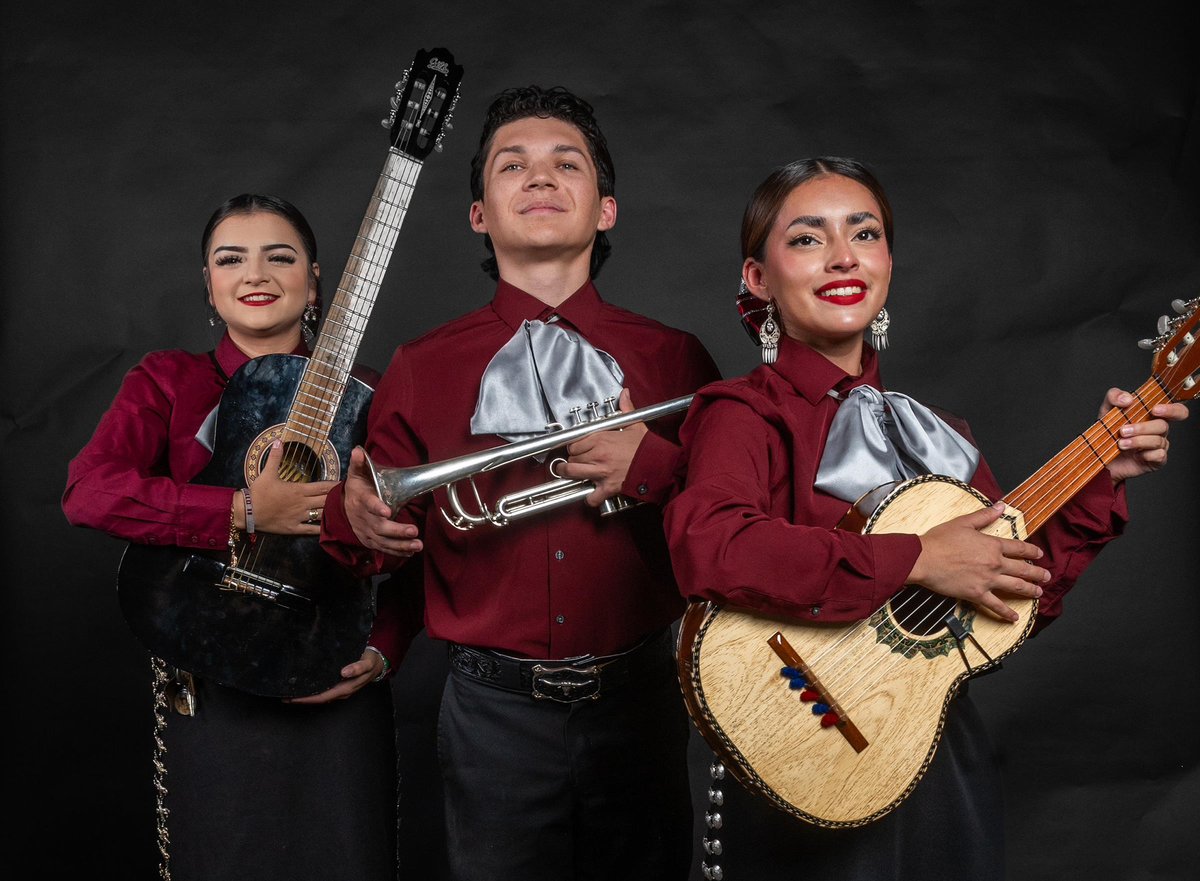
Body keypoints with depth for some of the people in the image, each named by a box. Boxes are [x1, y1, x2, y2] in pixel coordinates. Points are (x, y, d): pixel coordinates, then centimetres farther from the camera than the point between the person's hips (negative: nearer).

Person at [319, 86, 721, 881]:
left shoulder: (672, 359, 2)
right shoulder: (423, 368, 1)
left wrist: (653, 467, -15)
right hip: (495, 711, -1)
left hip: (638, 701, 1)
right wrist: (356, 518, -17)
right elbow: (383, 533, 5)